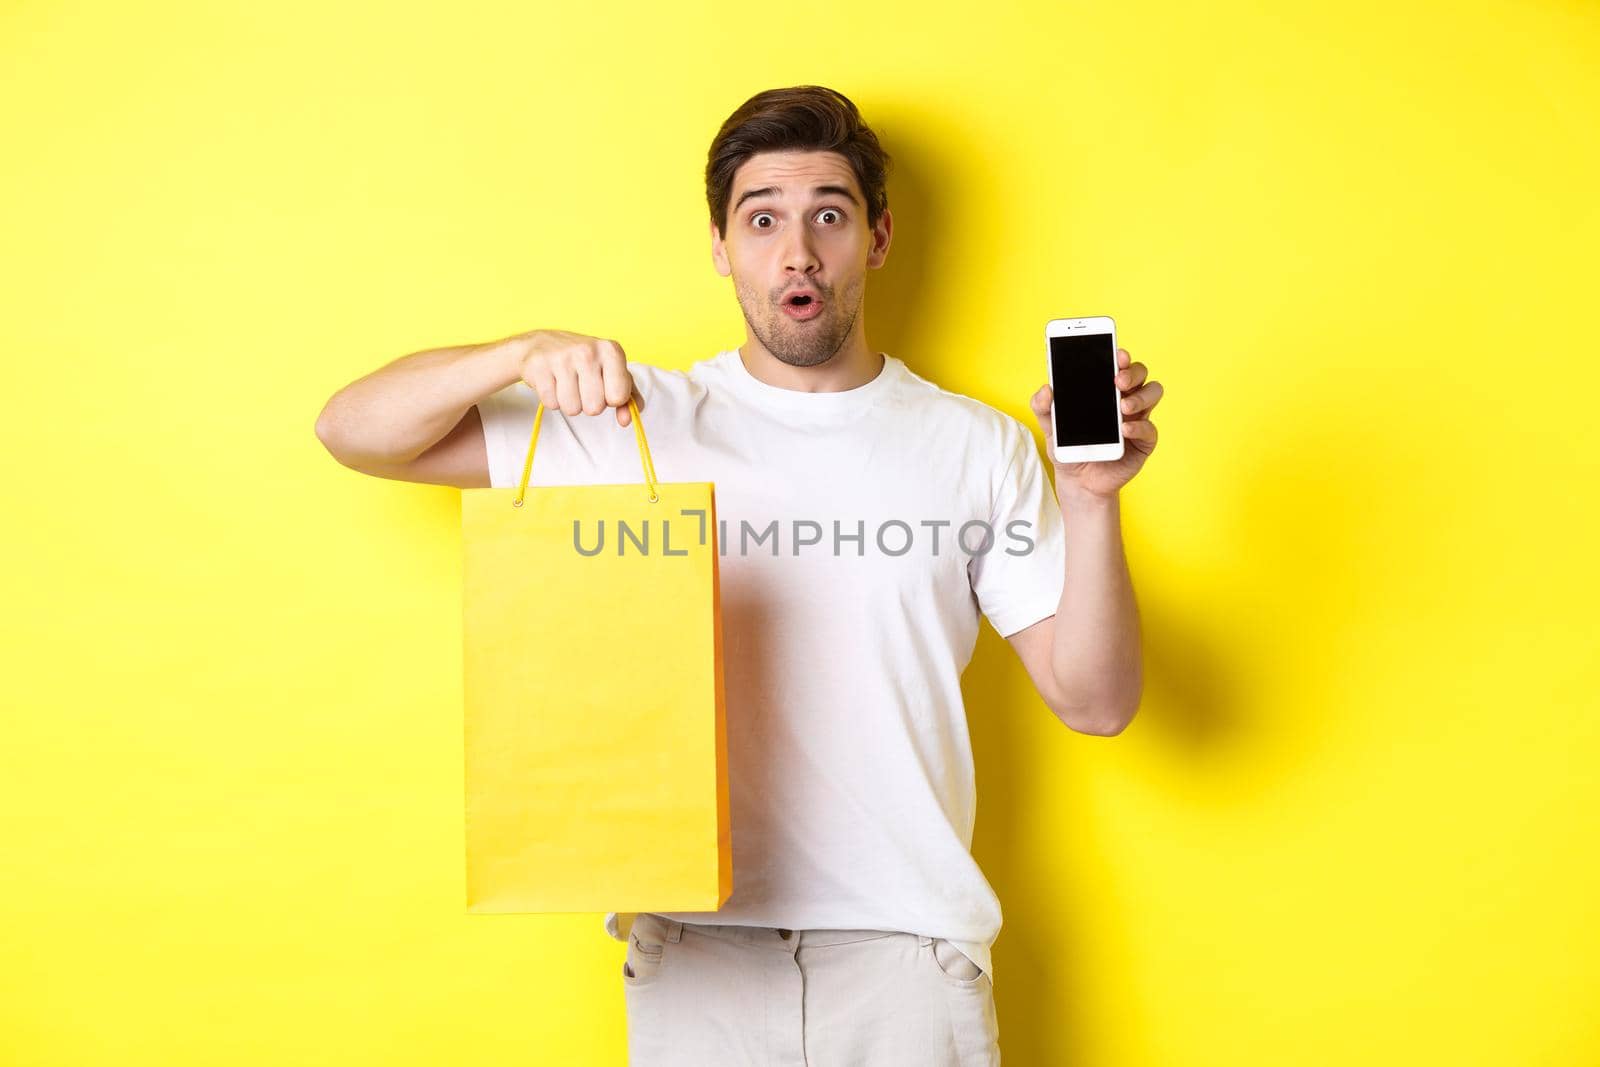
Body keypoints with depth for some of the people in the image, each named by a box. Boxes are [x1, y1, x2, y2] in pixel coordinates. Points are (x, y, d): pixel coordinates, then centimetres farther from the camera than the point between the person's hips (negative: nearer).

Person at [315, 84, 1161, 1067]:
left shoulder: (979, 448, 2)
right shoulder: (640, 424, 0)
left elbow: (1095, 702, 0)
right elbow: (352, 431, -1)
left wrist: (1093, 499, -15)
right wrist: (523, 354, -17)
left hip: (908, 947, 1)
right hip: (695, 944, 0)